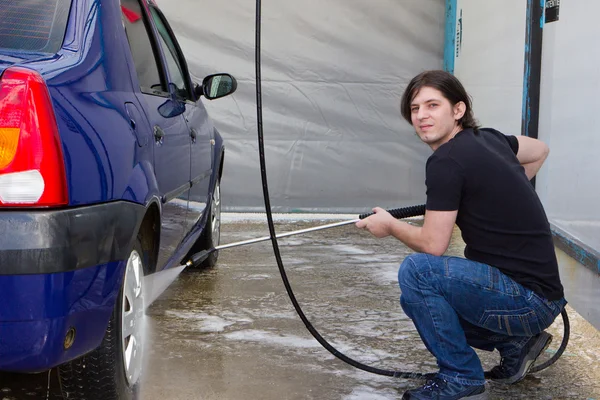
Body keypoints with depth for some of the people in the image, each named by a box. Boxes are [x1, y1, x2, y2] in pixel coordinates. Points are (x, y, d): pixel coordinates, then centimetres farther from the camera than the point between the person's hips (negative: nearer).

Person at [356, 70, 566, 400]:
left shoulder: (446, 161, -17)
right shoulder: (488, 138, 8)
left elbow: (432, 245, -17)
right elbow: (539, 150, 27)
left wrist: (390, 225, 2)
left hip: (530, 299, -9)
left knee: (417, 271, -22)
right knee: (417, 299, 18)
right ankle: (515, 342, 18)